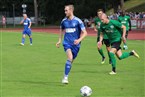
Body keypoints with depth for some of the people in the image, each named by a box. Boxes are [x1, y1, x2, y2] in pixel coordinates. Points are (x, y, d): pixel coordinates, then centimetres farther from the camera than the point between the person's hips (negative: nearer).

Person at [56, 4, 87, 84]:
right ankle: (65, 77, -20)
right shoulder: (64, 21, 4)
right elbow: (62, 30, 23)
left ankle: (66, 77, 26)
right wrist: (59, 40, 15)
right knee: (70, 57, -23)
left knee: (71, 61, 7)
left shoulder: (78, 21, -7)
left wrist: (79, 40, -21)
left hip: (75, 44, 0)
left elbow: (85, 33, -5)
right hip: (67, 43, 0)